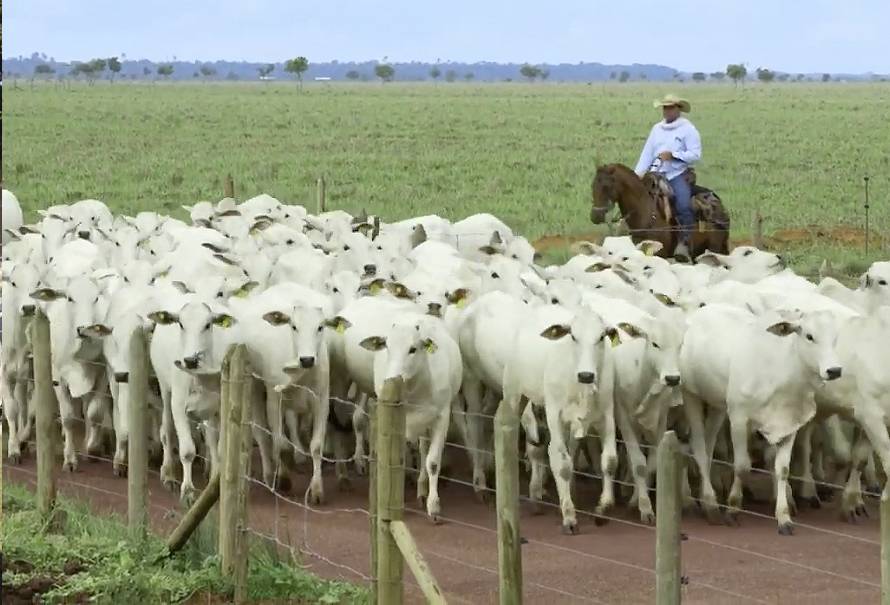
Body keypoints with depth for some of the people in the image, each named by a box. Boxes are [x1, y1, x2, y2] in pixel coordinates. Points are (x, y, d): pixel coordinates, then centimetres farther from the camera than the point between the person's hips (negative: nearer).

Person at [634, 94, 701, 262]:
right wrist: (638, 173, 2)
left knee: (684, 205, -27)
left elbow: (695, 154, -7)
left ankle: (684, 243, -24)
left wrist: (673, 155, -18)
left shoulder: (688, 129, 1)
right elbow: (647, 153, 14)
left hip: (678, 174, -5)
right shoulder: (657, 129, 17)